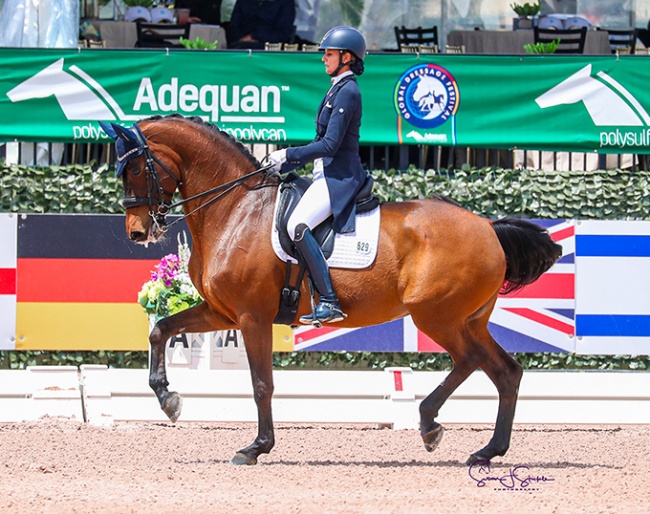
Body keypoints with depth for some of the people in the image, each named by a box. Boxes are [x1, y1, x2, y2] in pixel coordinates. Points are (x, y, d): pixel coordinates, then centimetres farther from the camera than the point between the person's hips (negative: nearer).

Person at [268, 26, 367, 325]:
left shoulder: (347, 92, -13)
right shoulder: (338, 90, 19)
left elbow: (330, 145, -19)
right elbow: (322, 144, 23)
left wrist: (288, 155, -14)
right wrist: (283, 165, 19)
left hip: (339, 177, -11)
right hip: (328, 176, 11)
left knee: (297, 225, -28)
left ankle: (330, 303, -29)